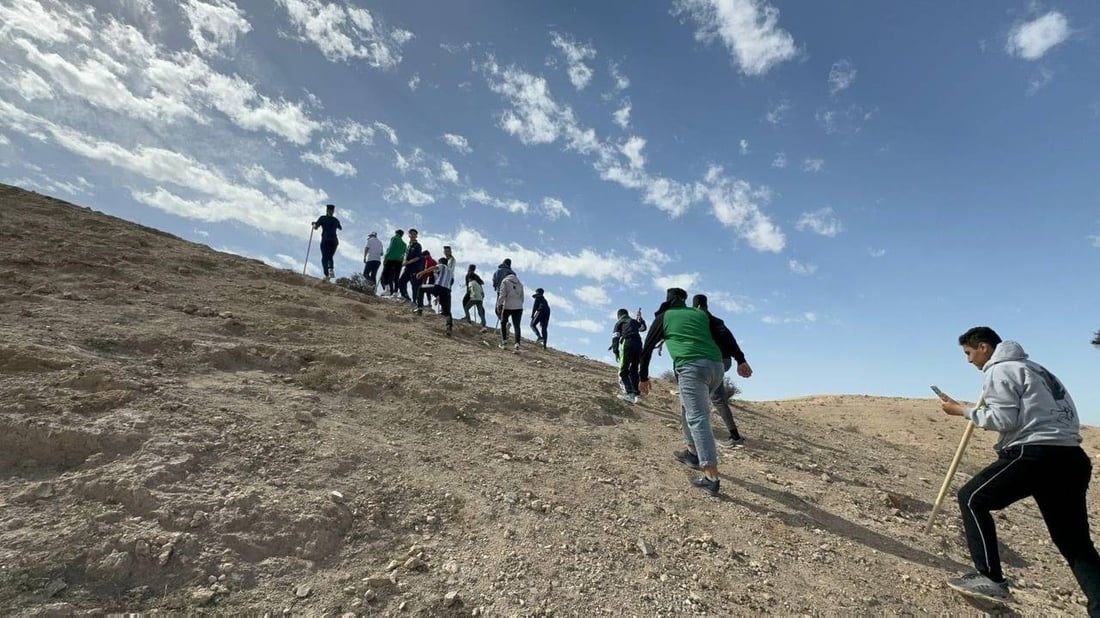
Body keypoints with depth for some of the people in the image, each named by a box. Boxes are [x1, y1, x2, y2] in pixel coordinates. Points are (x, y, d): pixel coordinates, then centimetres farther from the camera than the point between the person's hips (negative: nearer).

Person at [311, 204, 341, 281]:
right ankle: (331, 269, -11)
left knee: (324, 258, -1)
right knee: (330, 257, 18)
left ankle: (327, 275, -18)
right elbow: (340, 229, 28)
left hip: (325, 240, -3)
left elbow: (316, 227, 0)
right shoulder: (336, 220, 12)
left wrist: (314, 224, 22)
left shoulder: (322, 218, 3)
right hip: (334, 240, 3)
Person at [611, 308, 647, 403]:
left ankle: (629, 393, -23)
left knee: (623, 371, -6)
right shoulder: (634, 321, 28)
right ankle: (636, 393, 5)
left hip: (627, 344, -5)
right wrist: (640, 318, 59)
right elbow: (643, 327, 48)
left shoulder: (619, 323, 16)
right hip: (638, 345, 5)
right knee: (634, 371, 13)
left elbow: (615, 337, 2)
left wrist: (615, 352, -3)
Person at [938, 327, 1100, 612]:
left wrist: (964, 410, -1)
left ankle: (990, 578, 1)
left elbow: (1004, 419, -11)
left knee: (972, 498, 3)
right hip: (1069, 457, 9)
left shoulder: (999, 369, -2)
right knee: (1075, 543, 14)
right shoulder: (1033, 368, 25)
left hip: (1036, 454, -9)